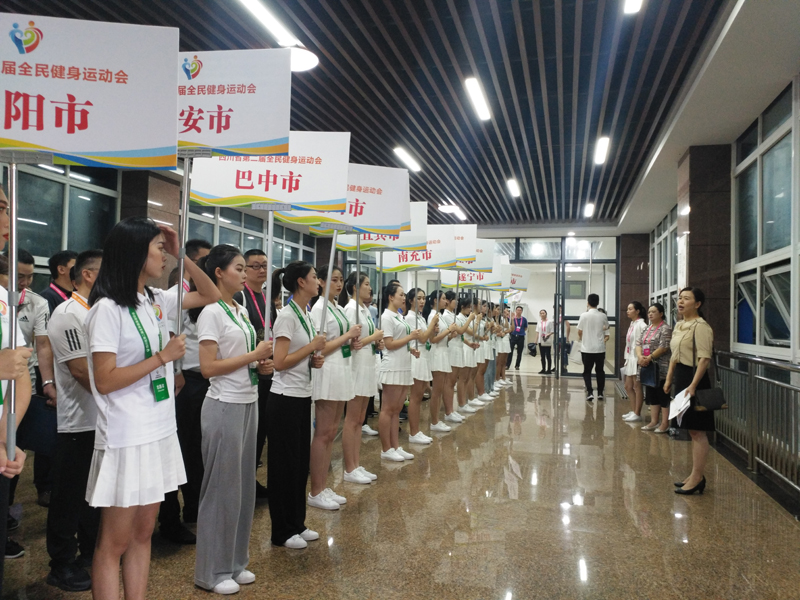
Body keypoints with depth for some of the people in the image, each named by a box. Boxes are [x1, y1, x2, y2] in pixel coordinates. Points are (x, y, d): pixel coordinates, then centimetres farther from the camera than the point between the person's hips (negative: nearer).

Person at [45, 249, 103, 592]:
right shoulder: (68, 314, -15)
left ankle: (91, 553, 32)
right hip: (79, 423, -8)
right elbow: (82, 371, -21)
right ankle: (62, 565, 19)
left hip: (103, 420, 8)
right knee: (70, 498, 5)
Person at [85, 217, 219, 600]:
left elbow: (211, 296, 17)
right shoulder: (107, 309, -15)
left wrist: (182, 255, 6)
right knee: (114, 542, 6)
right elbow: (104, 381, -18)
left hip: (159, 432, 8)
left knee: (143, 534, 16)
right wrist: (163, 356, -16)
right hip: (125, 438, -7)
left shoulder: (156, 300, 6)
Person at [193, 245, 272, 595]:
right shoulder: (211, 313, -13)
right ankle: (212, 572, 17)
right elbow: (208, 367, -19)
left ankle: (235, 562, 29)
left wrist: (261, 360, -2)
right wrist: (254, 355, -17)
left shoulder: (241, 311, 11)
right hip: (224, 407, -8)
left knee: (244, 484, 14)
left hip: (248, 403, 8)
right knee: (222, 487, 2)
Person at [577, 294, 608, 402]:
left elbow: (579, 331, -3)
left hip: (587, 348, -2)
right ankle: (600, 393, 16)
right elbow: (606, 328, 13)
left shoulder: (584, 315, -10)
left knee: (587, 371, 6)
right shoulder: (603, 316, -2)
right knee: (600, 371, 14)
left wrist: (580, 338, 19)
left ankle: (590, 393, -7)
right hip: (600, 348, 2)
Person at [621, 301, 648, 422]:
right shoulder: (632, 324, 14)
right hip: (630, 359, 9)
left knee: (637, 387, 0)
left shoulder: (641, 325, -15)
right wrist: (627, 359, 16)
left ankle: (637, 414, 8)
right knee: (628, 386, 14)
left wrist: (640, 360, -22)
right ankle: (633, 411, 24)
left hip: (637, 360, -9)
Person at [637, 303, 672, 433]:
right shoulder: (648, 329, 15)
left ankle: (665, 424, 4)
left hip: (661, 369, -8)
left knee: (663, 395, -2)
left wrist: (649, 358, -19)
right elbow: (639, 343, 8)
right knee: (651, 395, 12)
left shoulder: (665, 329, -10)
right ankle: (654, 421, 20)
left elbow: (664, 347, -19)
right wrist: (640, 357, -10)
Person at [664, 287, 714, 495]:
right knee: (692, 430, 15)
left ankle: (697, 477, 4)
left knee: (697, 431, -3)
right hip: (681, 377, 10)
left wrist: (693, 385, -26)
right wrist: (669, 379, 19)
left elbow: (705, 359, -21)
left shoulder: (700, 326, -15)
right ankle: (697, 475, 24)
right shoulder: (679, 326, 14)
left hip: (694, 378, -10)